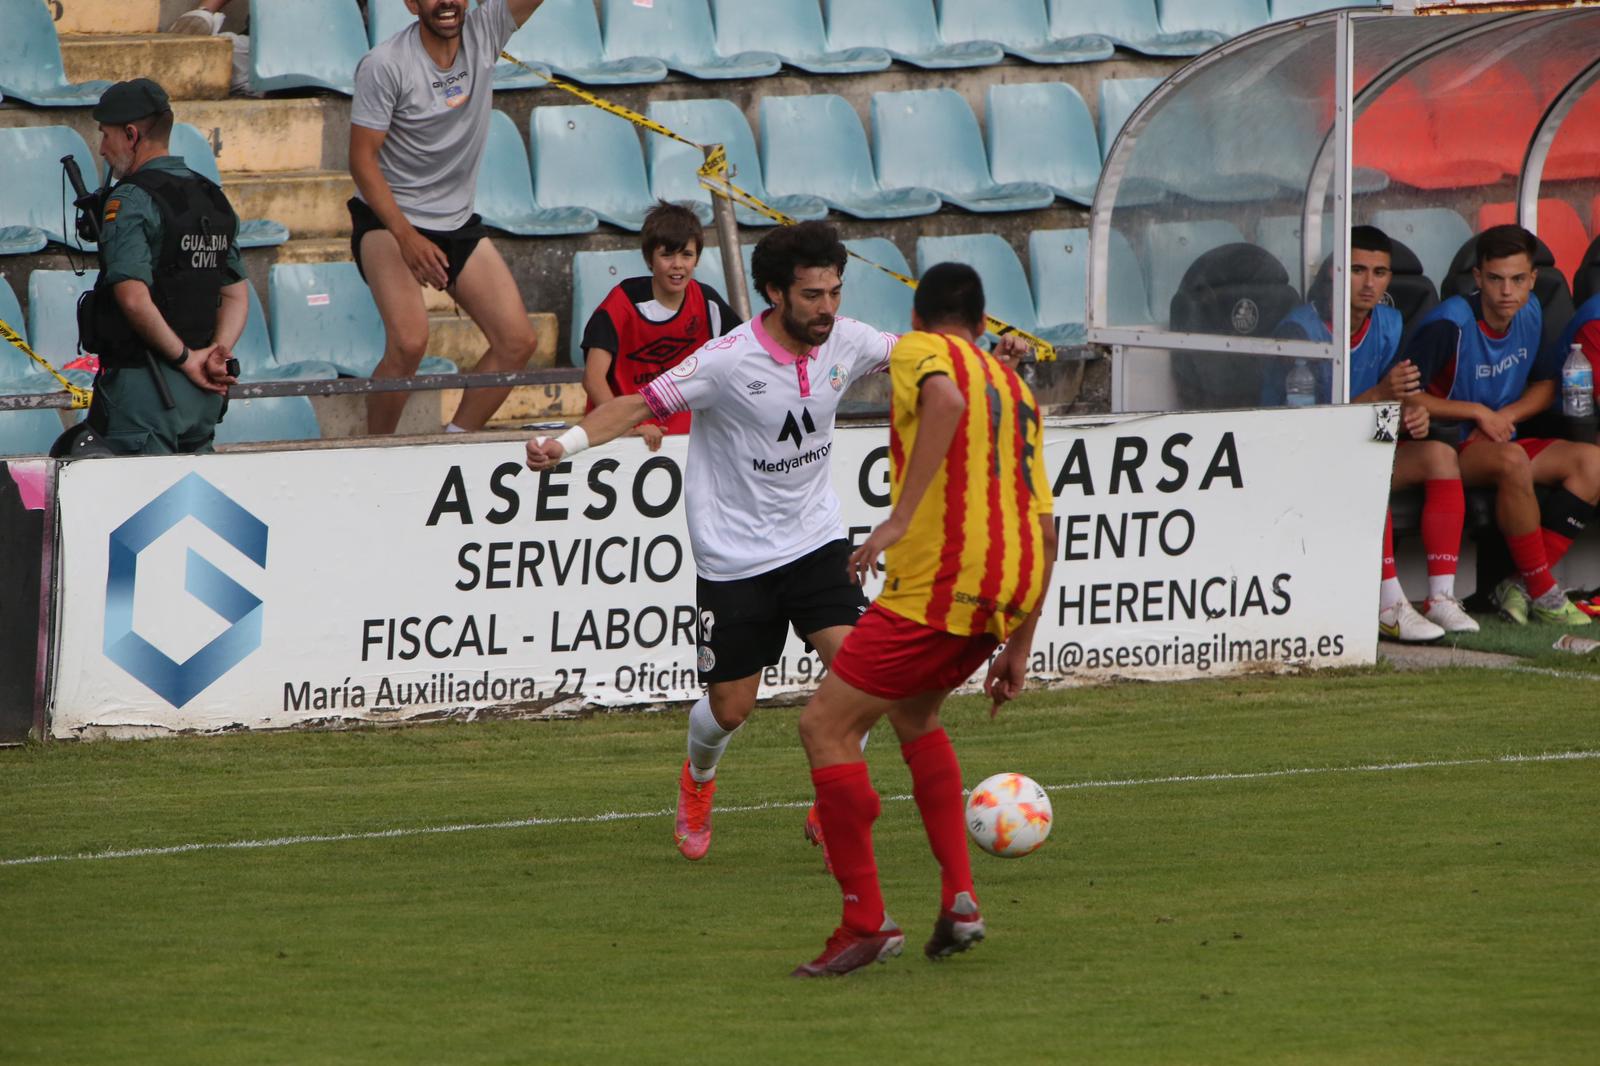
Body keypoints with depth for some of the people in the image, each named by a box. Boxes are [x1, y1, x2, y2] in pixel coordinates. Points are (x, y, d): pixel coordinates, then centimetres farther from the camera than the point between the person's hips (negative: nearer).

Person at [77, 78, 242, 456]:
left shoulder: (131, 201, -13)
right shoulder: (213, 200, 14)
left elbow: (134, 299, -23)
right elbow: (236, 294, 15)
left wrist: (185, 357, -13)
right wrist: (218, 351, 1)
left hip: (143, 387, -8)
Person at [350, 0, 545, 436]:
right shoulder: (385, 64, -16)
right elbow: (362, 158, -16)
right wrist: (407, 238, -25)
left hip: (459, 222, 6)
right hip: (388, 219, -6)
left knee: (517, 341, -4)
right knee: (409, 341, -26)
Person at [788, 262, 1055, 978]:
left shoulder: (920, 350, 5)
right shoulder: (1013, 387, 24)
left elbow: (946, 398, -22)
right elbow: (1045, 525, 22)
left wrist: (901, 517, -24)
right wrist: (1018, 645, 27)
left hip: (940, 582, -8)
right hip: (1012, 587, 8)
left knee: (826, 725, -1)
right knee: (912, 711, 29)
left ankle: (866, 922, -6)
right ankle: (958, 899, 18)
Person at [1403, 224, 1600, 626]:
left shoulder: (1530, 314, 5)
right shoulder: (1450, 324, -16)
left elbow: (1545, 385, 16)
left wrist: (1504, 417, -4)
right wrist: (1477, 412, -15)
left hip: (1497, 441, 7)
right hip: (1451, 448, -7)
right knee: (1513, 460, -37)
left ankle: (1521, 585, -20)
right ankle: (1542, 592, -28)